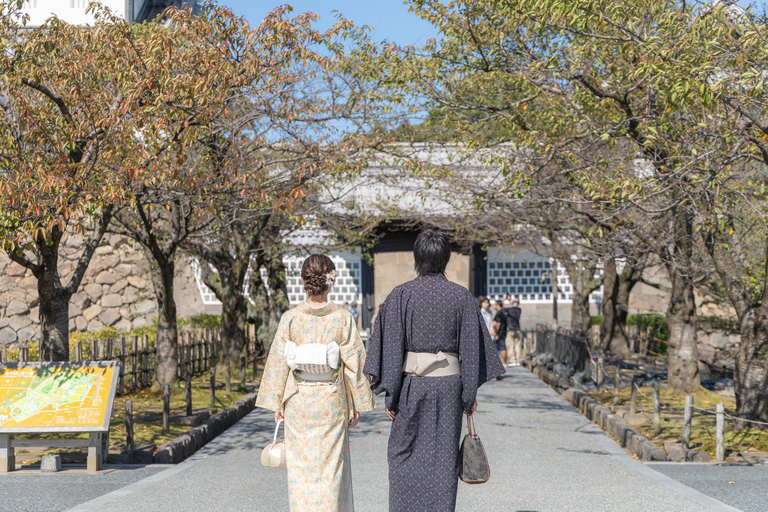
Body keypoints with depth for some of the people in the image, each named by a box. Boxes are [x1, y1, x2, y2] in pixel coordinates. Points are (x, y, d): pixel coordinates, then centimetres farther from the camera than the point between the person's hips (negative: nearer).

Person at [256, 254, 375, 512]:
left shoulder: (290, 319, -7)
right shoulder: (342, 318, -9)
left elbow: (279, 362, -3)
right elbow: (354, 363, -6)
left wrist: (277, 404, 6)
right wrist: (357, 404, 4)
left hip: (298, 401, 1)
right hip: (331, 403, -1)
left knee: (301, 464, 11)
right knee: (330, 465, 9)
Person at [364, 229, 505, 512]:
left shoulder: (401, 295, -5)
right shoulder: (461, 296, -1)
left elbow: (392, 347, -6)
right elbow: (470, 349, 0)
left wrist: (390, 394, -2)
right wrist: (470, 394, 6)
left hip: (412, 383, -1)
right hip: (449, 383, 1)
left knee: (403, 454, 11)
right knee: (443, 457, 9)